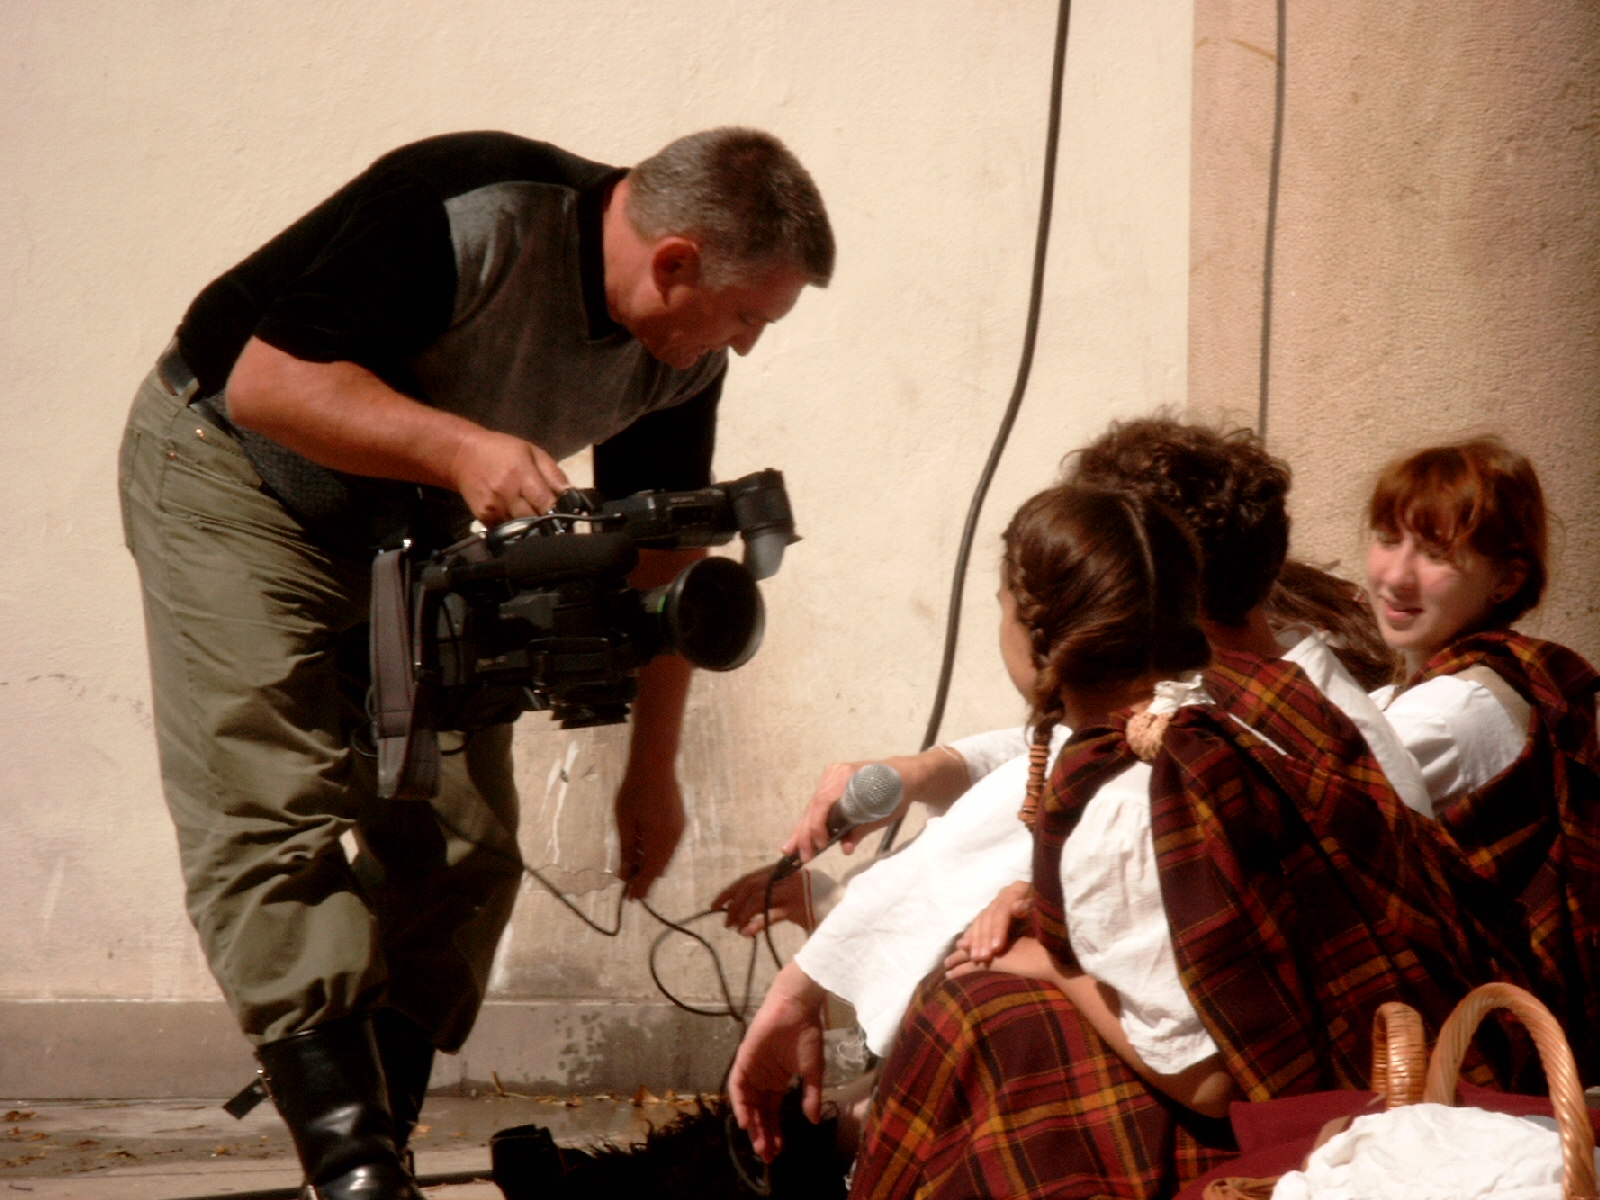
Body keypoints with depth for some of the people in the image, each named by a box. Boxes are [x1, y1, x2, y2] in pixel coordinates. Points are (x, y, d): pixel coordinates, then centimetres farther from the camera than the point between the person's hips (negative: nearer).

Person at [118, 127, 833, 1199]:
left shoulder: (682, 358, -8)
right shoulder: (466, 217, -31)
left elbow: (658, 555, 5)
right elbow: (267, 382, -30)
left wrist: (652, 772, 8)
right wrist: (460, 447, -40)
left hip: (415, 532, 7)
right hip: (236, 477, -7)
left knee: (461, 848, -2)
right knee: (275, 810, -20)